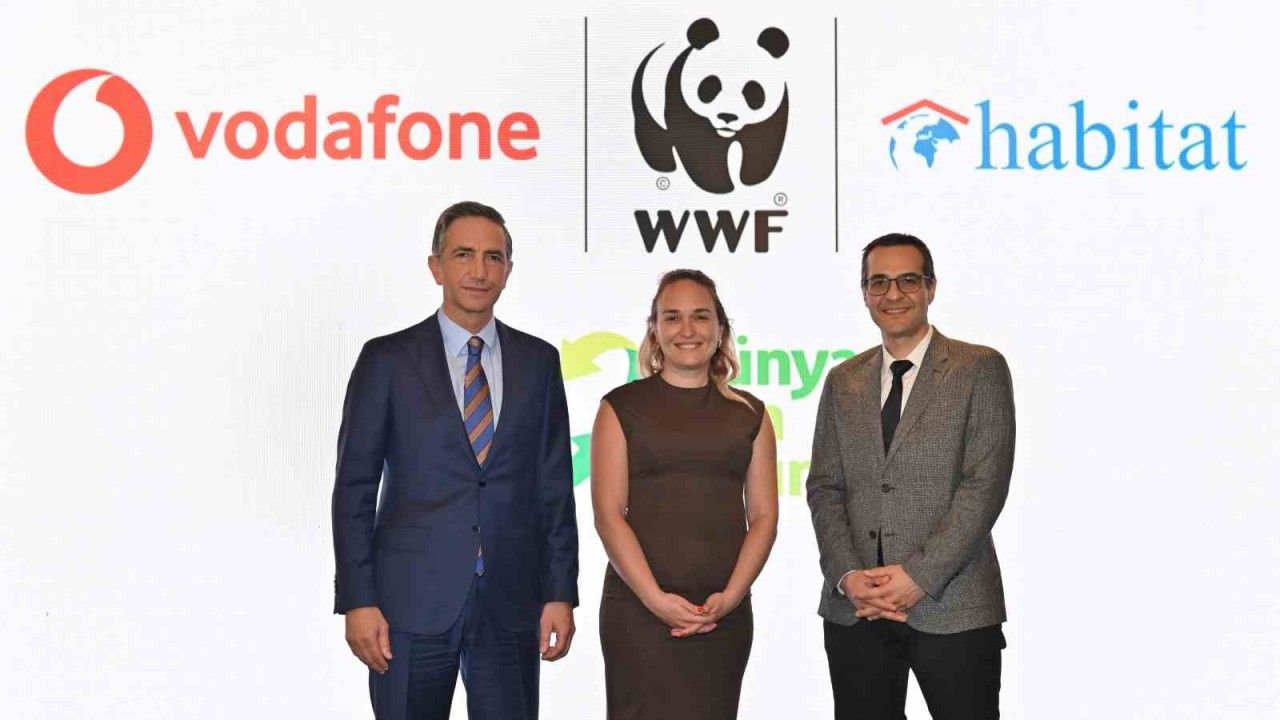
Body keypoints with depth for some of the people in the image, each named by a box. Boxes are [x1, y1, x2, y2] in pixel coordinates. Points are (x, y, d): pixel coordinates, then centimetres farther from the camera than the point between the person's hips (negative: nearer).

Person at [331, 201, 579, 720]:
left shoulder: (538, 361, 7)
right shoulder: (387, 360, 0)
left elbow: (555, 486, 8)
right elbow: (354, 489, -1)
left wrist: (560, 594, 2)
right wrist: (357, 601, -7)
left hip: (511, 606, 2)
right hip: (413, 603, -2)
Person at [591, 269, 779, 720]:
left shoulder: (748, 413, 10)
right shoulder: (622, 407, 3)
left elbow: (763, 516, 6)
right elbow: (608, 514, -3)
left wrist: (730, 596, -7)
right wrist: (656, 598, -13)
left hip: (725, 613, 2)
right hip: (639, 608, -2)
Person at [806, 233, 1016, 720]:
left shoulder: (980, 369, 0)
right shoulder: (843, 381, 12)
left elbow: (986, 483, -8)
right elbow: (824, 487, 8)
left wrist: (920, 576, -14)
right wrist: (847, 575, -7)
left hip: (952, 605, -3)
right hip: (854, 608, 4)